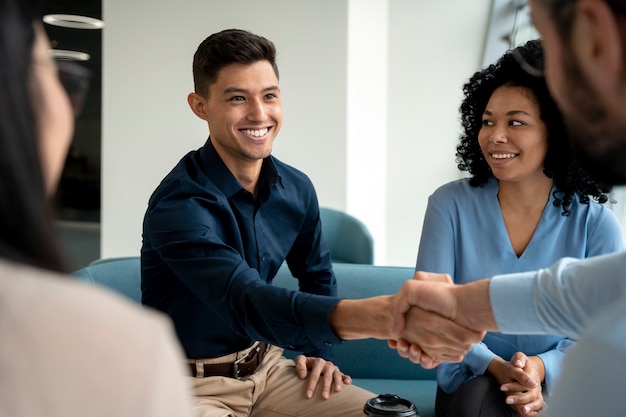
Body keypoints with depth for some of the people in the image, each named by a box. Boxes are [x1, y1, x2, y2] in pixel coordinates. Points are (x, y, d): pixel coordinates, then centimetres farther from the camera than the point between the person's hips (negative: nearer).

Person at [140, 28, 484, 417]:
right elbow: (246, 301, -39)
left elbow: (317, 275, 18)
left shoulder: (297, 188, -2)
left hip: (267, 366, 6)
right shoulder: (178, 205, -24)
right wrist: (384, 315, -52)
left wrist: (320, 350, 8)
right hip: (192, 385, -6)